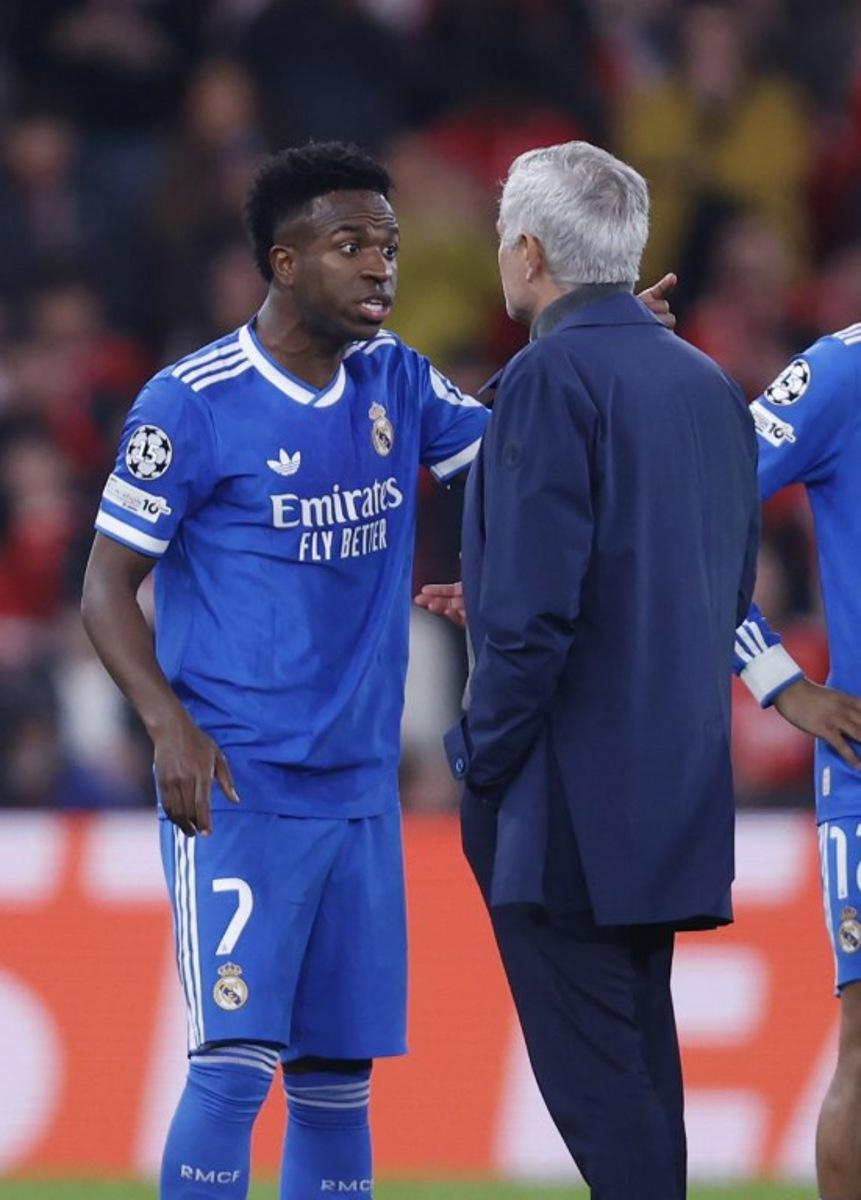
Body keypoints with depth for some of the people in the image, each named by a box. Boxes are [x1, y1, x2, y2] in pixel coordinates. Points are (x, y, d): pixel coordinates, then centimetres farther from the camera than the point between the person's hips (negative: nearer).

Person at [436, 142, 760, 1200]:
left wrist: (484, 758, -10)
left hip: (570, 794, -8)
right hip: (677, 789, 8)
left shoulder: (553, 379, -13)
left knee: (589, 1068, -7)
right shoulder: (709, 386, 11)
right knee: (638, 1046, 14)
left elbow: (536, 605, -20)